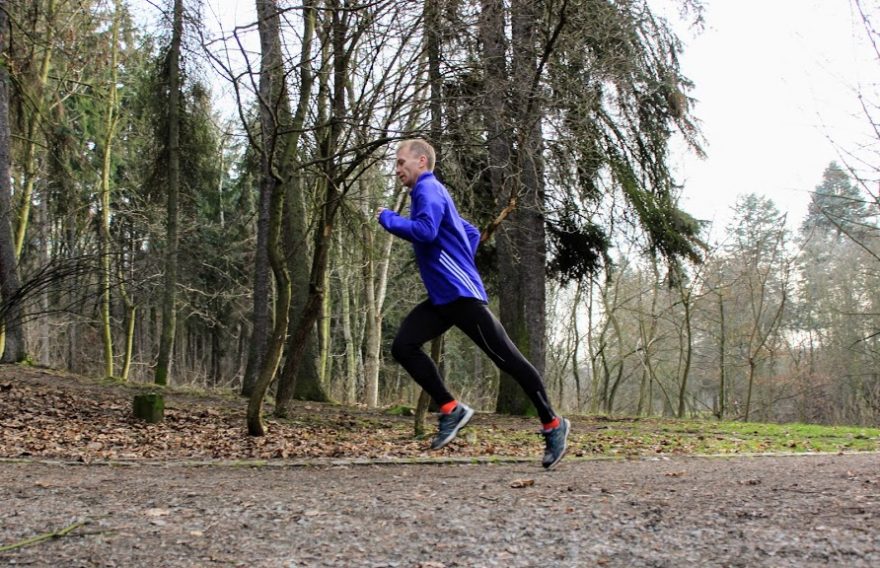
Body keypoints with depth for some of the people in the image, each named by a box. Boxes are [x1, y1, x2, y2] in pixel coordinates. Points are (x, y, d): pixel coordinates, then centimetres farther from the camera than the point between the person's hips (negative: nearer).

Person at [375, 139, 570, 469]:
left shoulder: (428, 189, -7)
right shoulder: (429, 194, 23)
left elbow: (425, 231, -26)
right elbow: (471, 233, 30)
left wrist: (388, 219, -12)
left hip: (461, 295, -10)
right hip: (441, 298, 10)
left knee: (506, 358, -4)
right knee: (403, 346, -4)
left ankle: (553, 425, 6)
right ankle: (451, 410, 0)